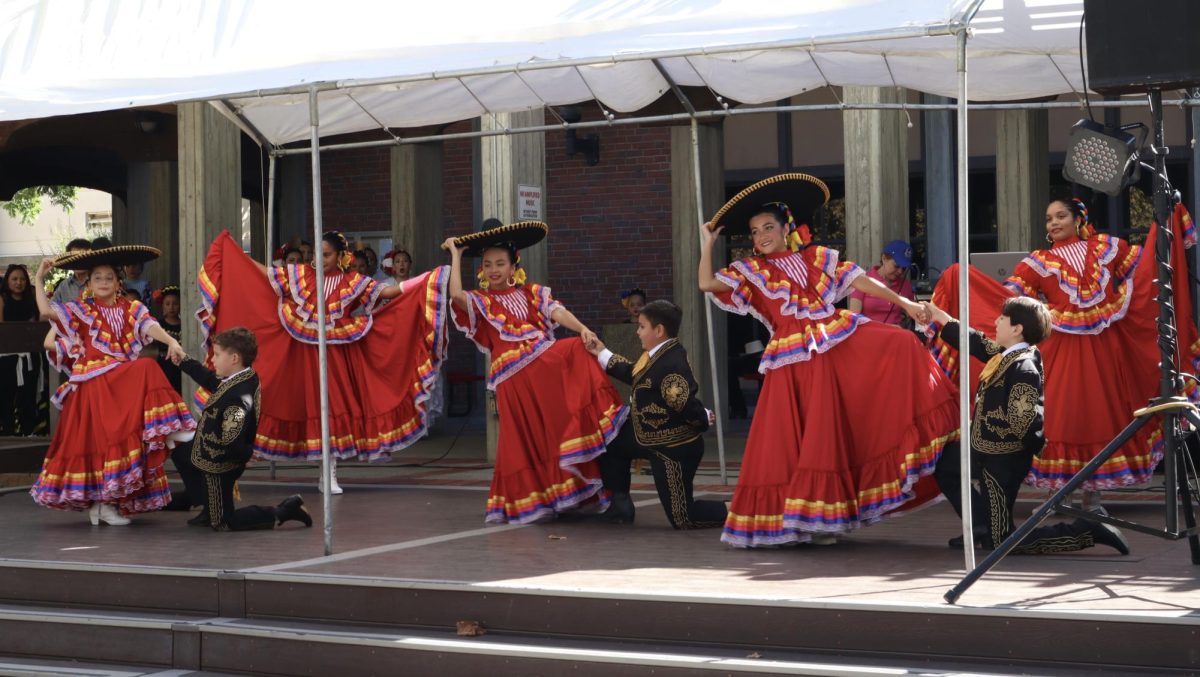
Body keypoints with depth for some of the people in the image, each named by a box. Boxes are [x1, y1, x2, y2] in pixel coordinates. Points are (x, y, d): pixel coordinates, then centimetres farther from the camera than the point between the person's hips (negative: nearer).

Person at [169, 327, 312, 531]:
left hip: (218, 466, -9)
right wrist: (183, 362, 10)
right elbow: (211, 380, 11)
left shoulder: (237, 399, -35)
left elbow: (231, 445, -37)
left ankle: (283, 512, 1)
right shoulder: (246, 377, -6)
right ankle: (211, 509, 29)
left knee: (223, 523, 5)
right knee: (179, 452, 30)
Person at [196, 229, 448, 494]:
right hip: (307, 353, 1)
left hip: (338, 354, -1)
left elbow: (385, 292, -5)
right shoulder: (300, 275, 4)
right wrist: (233, 250, 7)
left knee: (337, 405, 0)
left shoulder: (353, 282, 0)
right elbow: (266, 273, 8)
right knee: (312, 405, 1)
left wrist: (426, 281, -13)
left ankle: (330, 473, 7)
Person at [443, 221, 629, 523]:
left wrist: (582, 329, -19)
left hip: (547, 358, 2)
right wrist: (456, 254, 0)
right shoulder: (479, 302, 11)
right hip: (514, 374, -2)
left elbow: (557, 312, 1)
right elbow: (456, 294, -11)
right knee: (526, 439, -4)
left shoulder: (532, 293, 18)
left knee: (580, 352, -25)